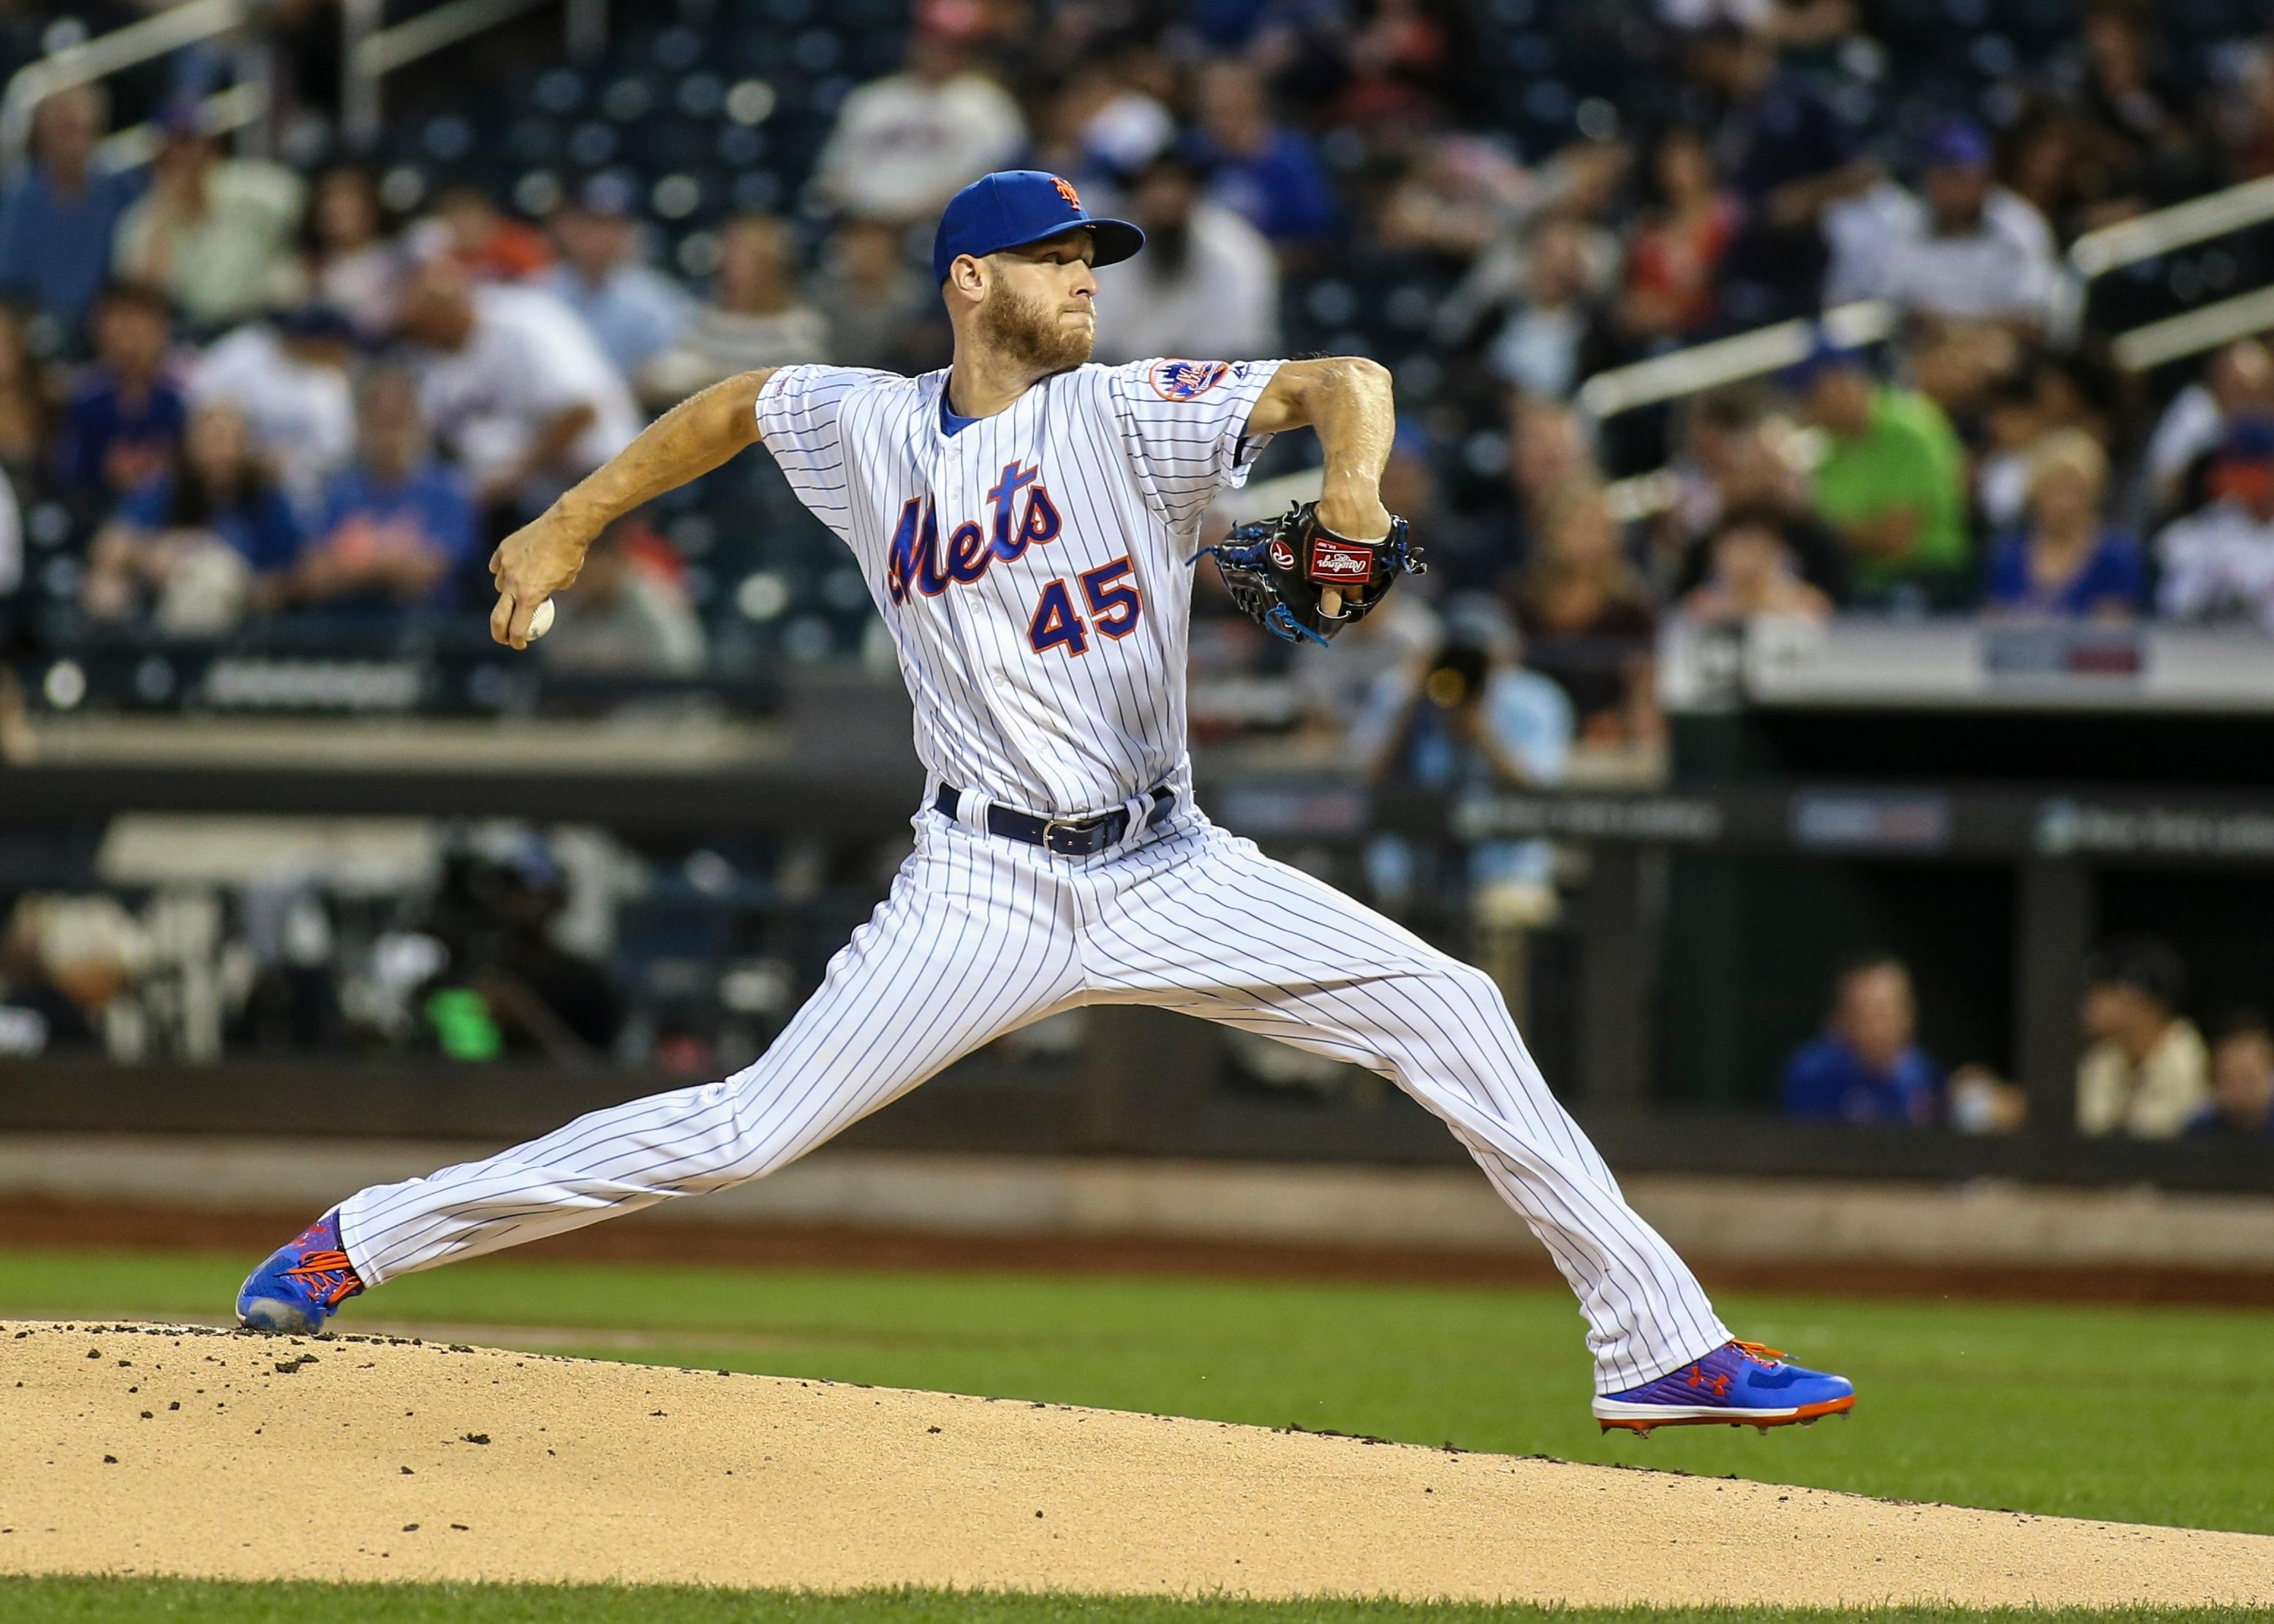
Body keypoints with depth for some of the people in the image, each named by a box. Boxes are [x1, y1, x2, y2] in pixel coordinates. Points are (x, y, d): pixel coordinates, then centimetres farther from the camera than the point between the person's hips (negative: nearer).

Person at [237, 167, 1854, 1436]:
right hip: (985, 895, -1)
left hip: (1173, 872, 1)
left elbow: (1339, 379, -17)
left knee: (1448, 1010, -11)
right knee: (751, 1129, -9)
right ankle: (357, 1241, 0)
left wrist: (1353, 472, -38)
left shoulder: (1131, 415, -4)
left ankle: (1661, 1345, -7)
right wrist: (569, 526, 24)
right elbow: (734, 403, 23)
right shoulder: (868, 431, 2)